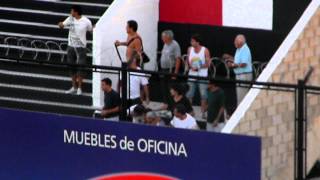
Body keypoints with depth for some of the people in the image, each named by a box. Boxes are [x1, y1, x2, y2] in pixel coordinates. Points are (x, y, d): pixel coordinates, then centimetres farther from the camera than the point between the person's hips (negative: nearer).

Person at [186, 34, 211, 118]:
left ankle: (203, 113, 6)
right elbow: (188, 62, 10)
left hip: (202, 75, -3)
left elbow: (208, 64, -7)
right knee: (189, 94, 4)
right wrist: (191, 66, -11)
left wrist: (199, 67, -21)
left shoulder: (205, 51, -8)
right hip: (192, 75, 3)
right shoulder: (190, 49, 4)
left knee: (203, 95, -2)